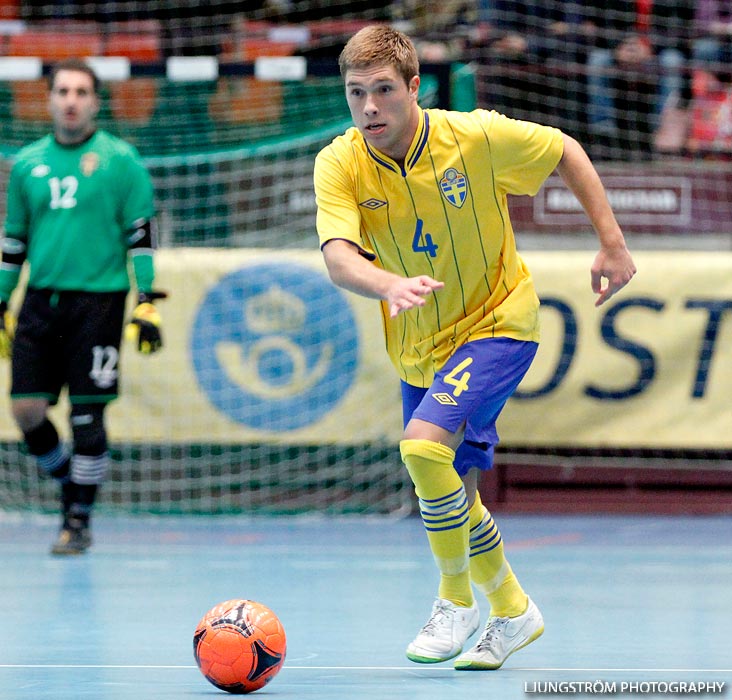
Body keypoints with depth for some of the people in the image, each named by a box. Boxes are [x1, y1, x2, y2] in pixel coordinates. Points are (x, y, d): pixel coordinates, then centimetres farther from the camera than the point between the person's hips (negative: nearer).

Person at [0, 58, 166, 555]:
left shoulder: (120, 160, 0)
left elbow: (141, 233, -1)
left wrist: (147, 304, -8)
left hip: (97, 301, -4)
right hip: (41, 300, 4)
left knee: (87, 416, -4)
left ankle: (79, 521, 7)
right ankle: (69, 482, 23)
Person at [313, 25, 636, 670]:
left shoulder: (477, 136, -21)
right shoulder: (339, 164, -17)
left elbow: (567, 152, -3)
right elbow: (339, 257, -32)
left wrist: (613, 245, -4)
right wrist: (390, 285, -53)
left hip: (498, 322, -5)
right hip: (420, 348, 5)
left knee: (424, 445, -25)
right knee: (453, 490, 14)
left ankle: (457, 600, -5)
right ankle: (513, 612, 39)